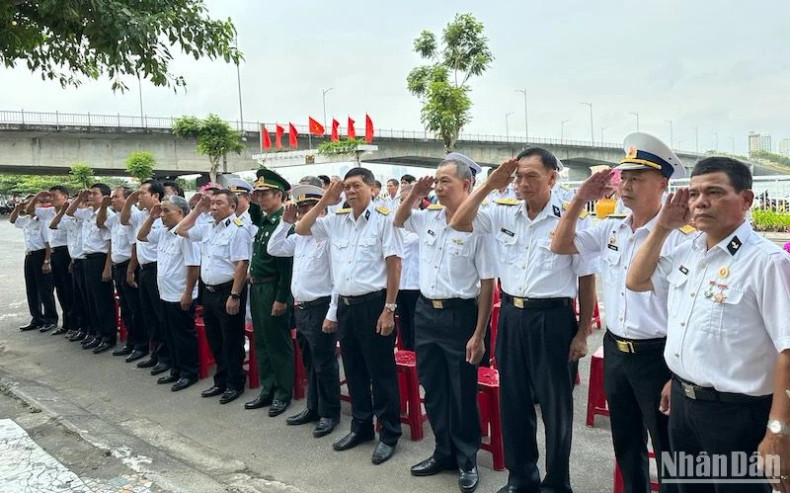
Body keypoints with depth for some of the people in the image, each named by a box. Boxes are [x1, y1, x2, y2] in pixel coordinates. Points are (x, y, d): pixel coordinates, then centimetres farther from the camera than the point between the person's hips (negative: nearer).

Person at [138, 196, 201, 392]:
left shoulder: (186, 234, -19)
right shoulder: (163, 232, 9)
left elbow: (193, 266, -22)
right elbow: (141, 236, 23)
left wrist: (188, 294, -21)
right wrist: (151, 217, 8)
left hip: (181, 297, -9)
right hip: (166, 295, 9)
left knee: (184, 336, 3)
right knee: (171, 335, 17)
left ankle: (189, 373, 15)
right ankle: (176, 370, 29)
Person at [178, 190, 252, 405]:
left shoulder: (237, 229, -14)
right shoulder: (208, 228, 12)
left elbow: (242, 265, -20)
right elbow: (182, 230, 24)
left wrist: (234, 296, -22)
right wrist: (198, 210, 13)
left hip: (228, 292, -9)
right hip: (209, 291, 9)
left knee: (231, 342, 2)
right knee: (214, 339, 16)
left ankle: (235, 384, 15)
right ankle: (221, 381, 29)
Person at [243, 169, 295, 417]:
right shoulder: (264, 221, 9)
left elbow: (287, 263, -20)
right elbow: (255, 219, 35)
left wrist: (281, 299, -21)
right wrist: (252, 203, 15)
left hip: (274, 290, -9)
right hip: (257, 288, 9)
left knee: (279, 343, 3)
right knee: (261, 342, 16)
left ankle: (283, 394, 16)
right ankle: (267, 389, 28)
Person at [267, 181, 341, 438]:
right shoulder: (299, 236, 11)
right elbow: (273, 249, 17)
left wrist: (332, 314, -20)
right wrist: (285, 222, 8)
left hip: (321, 308, -9)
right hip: (301, 308, 9)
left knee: (324, 364, 3)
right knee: (309, 363, 19)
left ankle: (329, 413, 18)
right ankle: (313, 408, 33)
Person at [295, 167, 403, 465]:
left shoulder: (383, 218, -9)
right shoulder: (337, 220, 9)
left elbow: (394, 265, -11)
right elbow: (301, 228, 14)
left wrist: (389, 309, -14)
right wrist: (324, 202, 3)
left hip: (373, 305, -6)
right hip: (345, 305, 6)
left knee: (381, 372, 3)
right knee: (354, 370, 16)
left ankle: (389, 434, 17)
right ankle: (361, 427, 32)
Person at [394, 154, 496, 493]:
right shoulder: (427, 218, 4)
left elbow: (487, 283, -13)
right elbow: (397, 222, 25)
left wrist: (479, 334, -14)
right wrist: (413, 195, 5)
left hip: (459, 316, -6)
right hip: (425, 312, 6)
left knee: (463, 394, 7)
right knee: (433, 389, 16)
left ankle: (467, 460, 27)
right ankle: (443, 452, 34)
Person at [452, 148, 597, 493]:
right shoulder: (504, 213, 3)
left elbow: (586, 280, -5)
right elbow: (458, 223, 4)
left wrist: (582, 334, -5)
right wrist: (489, 186, -5)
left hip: (552, 319, -5)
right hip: (511, 315, 5)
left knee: (555, 406, 9)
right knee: (513, 401, 16)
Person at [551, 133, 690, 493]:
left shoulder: (679, 236, -17)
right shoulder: (610, 230, 4)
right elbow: (560, 246, 11)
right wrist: (580, 199, -1)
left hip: (658, 355, -7)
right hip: (615, 351, 7)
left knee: (668, 450, 10)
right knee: (625, 444, 23)